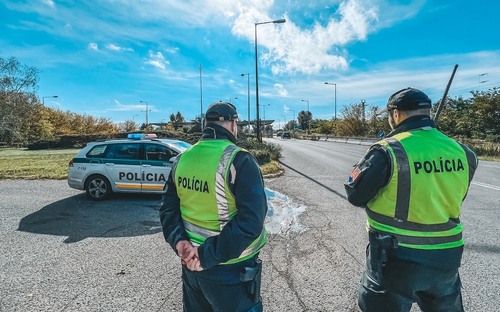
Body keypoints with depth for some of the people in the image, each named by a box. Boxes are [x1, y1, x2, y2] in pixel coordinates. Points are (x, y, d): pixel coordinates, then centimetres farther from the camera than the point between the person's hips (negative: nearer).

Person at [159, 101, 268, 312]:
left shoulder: (182, 159, 0)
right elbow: (250, 221, -27)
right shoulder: (239, 160, -21)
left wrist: (178, 241, -8)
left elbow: (168, 208, 3)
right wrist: (208, 255, -20)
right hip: (230, 270, -6)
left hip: (191, 263, 6)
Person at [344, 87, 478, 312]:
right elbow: (452, 198, 11)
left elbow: (355, 194, -12)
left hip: (397, 259, -4)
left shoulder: (388, 151, -21)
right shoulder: (461, 152, -3)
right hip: (447, 257, 5)